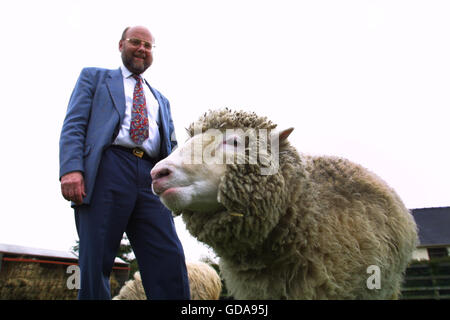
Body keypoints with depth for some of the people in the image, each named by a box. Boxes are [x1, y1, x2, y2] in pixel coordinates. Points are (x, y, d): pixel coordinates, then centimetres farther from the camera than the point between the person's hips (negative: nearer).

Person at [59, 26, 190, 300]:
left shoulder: (161, 100, 32)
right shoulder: (94, 77, 21)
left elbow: (171, 146, 23)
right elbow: (74, 125, 6)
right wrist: (71, 169, -11)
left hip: (151, 179, 3)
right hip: (107, 170, -3)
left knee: (171, 261, -9)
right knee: (95, 263, -5)